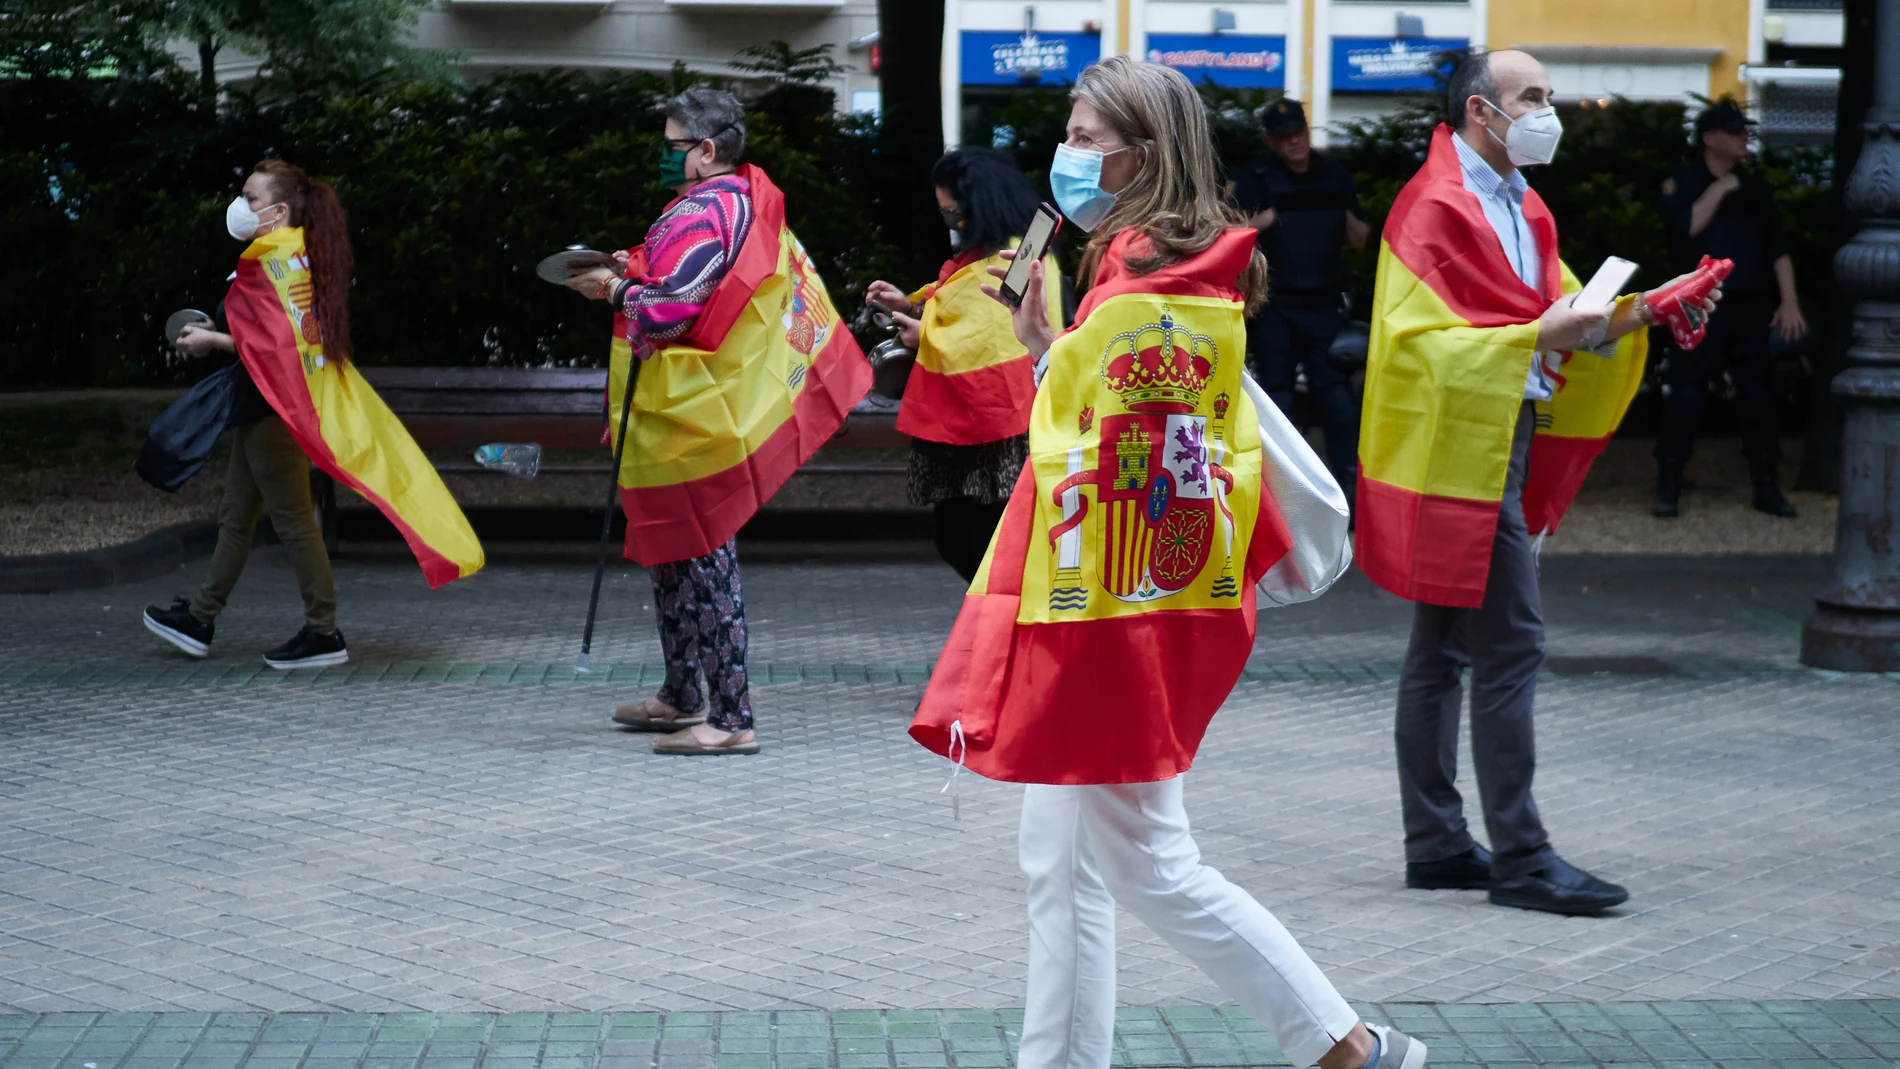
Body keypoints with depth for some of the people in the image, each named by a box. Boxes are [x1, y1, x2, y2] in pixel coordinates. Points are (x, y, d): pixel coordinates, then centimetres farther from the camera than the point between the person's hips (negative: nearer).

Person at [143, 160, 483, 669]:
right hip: (263, 405, 11)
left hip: (273, 409, -11)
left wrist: (212, 341, -13)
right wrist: (219, 332, 16)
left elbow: (276, 341, -22)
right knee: (236, 515, 16)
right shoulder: (299, 255, 14)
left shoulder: (273, 260, -15)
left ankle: (323, 632, -3)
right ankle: (200, 617, 25)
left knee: (292, 517, -7)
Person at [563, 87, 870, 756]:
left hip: (686, 418, -11)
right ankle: (681, 696, 30)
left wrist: (614, 290, -7)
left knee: (700, 555, -8)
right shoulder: (750, 200, 14)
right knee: (672, 550, 19)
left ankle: (732, 718, -6)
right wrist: (639, 272, 14)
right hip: (691, 411, 11)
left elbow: (668, 310, -25)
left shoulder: (700, 216, -18)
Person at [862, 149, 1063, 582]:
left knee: (992, 553, -3)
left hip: (997, 436, -11)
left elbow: (989, 343, -24)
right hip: (971, 427, 11)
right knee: (958, 541, 14)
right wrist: (912, 305, 11)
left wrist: (924, 337, -10)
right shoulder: (987, 254, 15)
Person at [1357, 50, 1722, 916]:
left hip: (1501, 447, 10)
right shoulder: (1436, 206, -12)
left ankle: (1435, 844, 17)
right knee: (1510, 642, -10)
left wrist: (1632, 317, 2)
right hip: (1460, 449, -10)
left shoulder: (1520, 208, 17)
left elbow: (1557, 314, 18)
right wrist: (1537, 337, -25)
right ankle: (1519, 857, -6)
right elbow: (1419, 338, -19)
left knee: (1441, 649, 12)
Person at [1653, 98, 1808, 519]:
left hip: (1752, 308, 4)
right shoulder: (1682, 183, 2)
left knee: (1759, 396, 5)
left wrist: (1789, 302, 2)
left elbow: (1779, 248, 11)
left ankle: (1767, 486, 13)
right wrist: (1720, 189, -9)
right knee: (1686, 394, -4)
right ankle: (1668, 488, 3)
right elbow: (1688, 226, -17)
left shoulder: (1755, 189, 14)